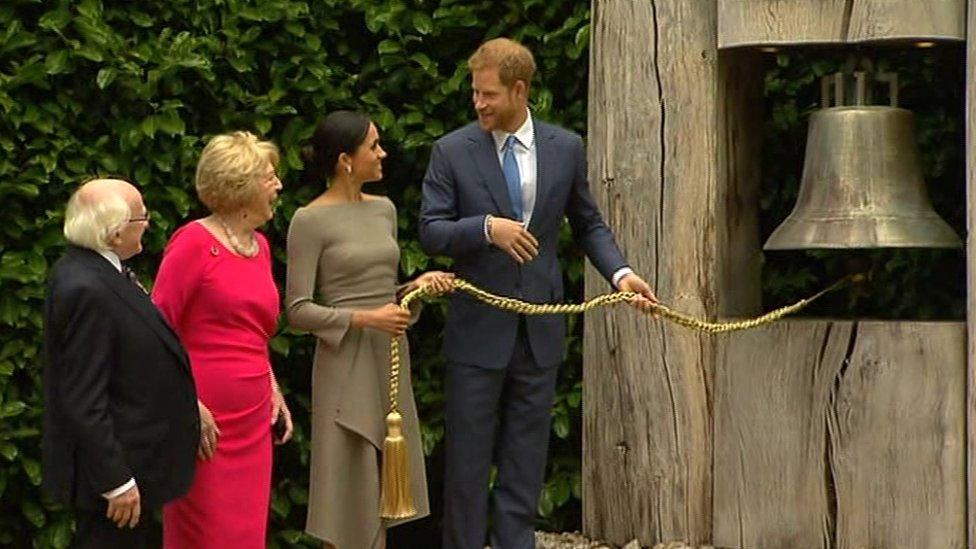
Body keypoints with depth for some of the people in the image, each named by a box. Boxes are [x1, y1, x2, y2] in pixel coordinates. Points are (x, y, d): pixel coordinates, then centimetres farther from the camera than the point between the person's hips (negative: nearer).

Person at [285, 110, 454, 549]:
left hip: (390, 360, 7)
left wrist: (417, 284, 0)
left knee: (382, 486, 10)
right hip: (347, 363, -7)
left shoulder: (383, 210, 10)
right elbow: (298, 311, -12)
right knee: (349, 484, -1)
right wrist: (366, 319, -19)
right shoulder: (311, 221, -10)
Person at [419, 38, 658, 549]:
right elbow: (430, 232, -6)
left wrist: (619, 272, -5)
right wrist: (487, 227, -23)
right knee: (467, 458, 2)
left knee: (526, 459, 9)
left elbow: (588, 223, 11)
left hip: (539, 329, 2)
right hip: (478, 329, -2)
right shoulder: (452, 151, -4)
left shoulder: (566, 148, 3)